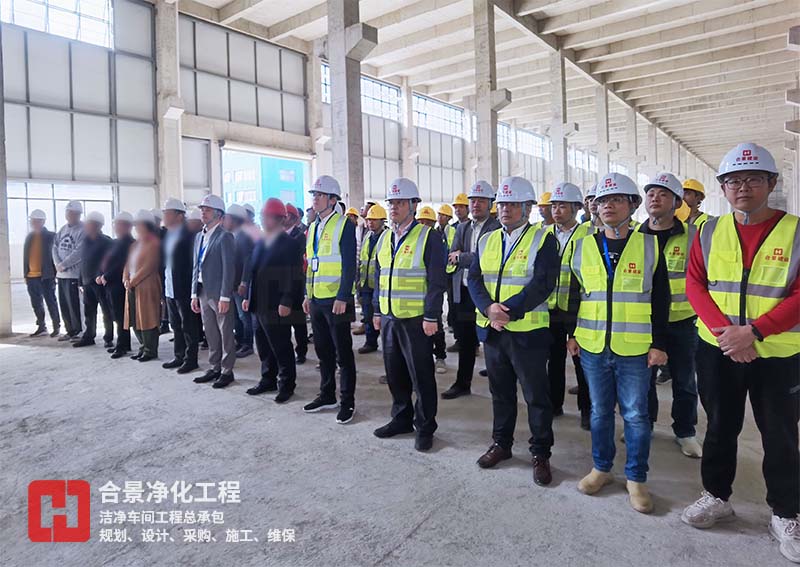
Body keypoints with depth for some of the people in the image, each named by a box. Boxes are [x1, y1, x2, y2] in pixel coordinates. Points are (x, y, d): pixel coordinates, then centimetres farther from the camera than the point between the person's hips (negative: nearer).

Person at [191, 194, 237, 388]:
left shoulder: (225, 237, -10)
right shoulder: (199, 237, 14)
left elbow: (229, 268, -14)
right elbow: (196, 267, 16)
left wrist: (224, 297, -18)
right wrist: (195, 294, 11)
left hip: (220, 294, -7)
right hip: (203, 292, 7)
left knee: (226, 334, 3)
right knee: (211, 334, 15)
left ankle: (227, 371, 13)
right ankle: (214, 368, 26)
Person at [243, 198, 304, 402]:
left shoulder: (290, 244, -10)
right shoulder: (260, 243, 15)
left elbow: (294, 275, -15)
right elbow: (253, 270, 18)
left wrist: (286, 302, -20)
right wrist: (249, 297, 14)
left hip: (277, 306, -8)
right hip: (260, 305, 8)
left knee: (281, 347, 1)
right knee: (265, 346, 16)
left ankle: (286, 385, 14)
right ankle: (268, 380, 30)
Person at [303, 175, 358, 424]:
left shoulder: (344, 225, -9)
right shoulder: (313, 227, 14)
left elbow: (349, 265, -15)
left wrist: (342, 298, -20)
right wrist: (308, 295, 15)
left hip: (336, 300, -8)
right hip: (317, 299, 8)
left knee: (343, 352, 1)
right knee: (323, 350, 16)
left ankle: (347, 401, 12)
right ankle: (327, 396, 29)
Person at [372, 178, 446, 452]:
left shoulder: (429, 237, -9)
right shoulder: (384, 238, 12)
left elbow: (436, 281, -12)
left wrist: (431, 317, -16)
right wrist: (377, 310, 14)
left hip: (416, 319, -6)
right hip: (389, 317, 7)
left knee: (421, 375, 3)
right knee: (394, 372, 15)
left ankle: (425, 427, 18)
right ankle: (401, 418, 32)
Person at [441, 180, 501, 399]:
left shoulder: (497, 227, -6)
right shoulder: (462, 228, 14)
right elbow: (451, 258, 5)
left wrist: (461, 257, -12)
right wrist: (467, 258, -16)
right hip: (464, 291, 6)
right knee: (465, 340, 15)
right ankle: (462, 383, 27)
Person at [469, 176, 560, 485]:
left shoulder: (544, 240, -5)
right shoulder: (486, 241, 10)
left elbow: (543, 283, -16)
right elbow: (474, 279, 2)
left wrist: (508, 310, -21)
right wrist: (489, 309, -15)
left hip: (527, 331, -5)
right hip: (492, 330, 5)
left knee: (537, 396, 6)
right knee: (500, 391, 18)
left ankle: (541, 454, 22)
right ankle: (501, 443, 34)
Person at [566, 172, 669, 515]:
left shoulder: (649, 245, -1)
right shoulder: (583, 247, 6)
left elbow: (660, 299, 0)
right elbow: (575, 294, 12)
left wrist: (659, 343, -4)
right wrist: (571, 333, 8)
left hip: (635, 348, -2)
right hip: (592, 346, 2)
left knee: (635, 415, 7)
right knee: (600, 411, 14)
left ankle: (636, 479, 23)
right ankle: (601, 468, 30)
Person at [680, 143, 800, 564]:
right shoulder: (710, 232, 2)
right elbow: (694, 284, -2)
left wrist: (752, 331, -22)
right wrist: (724, 330, -16)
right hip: (717, 350, 2)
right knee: (720, 427, 15)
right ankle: (716, 497, 33)